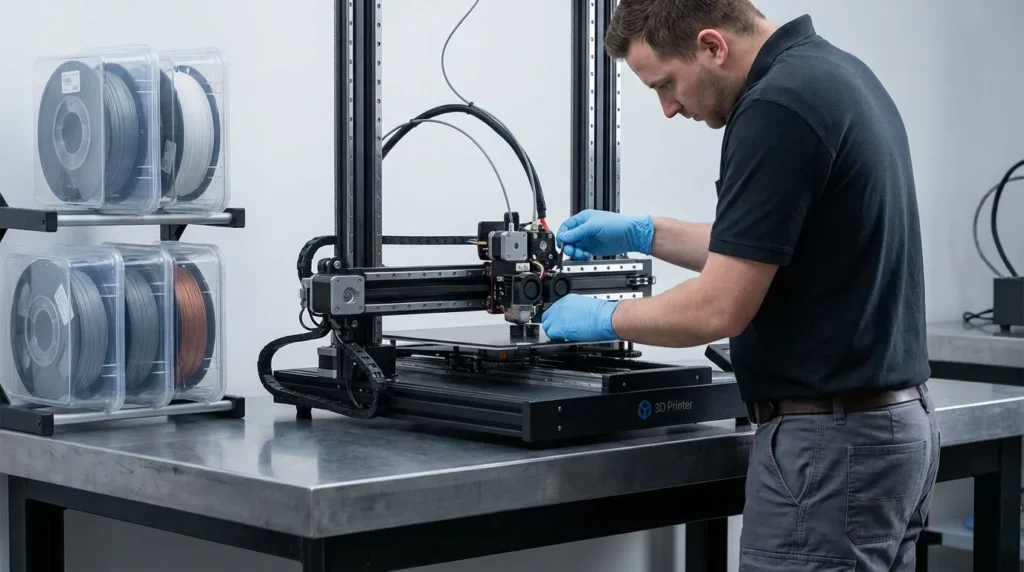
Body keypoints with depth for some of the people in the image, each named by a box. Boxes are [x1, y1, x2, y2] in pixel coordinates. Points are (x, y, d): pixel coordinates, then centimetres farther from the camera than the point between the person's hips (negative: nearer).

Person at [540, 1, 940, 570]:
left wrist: (606, 318, -3)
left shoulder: (778, 107, -20)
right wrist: (642, 233, 24)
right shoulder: (833, 76, 11)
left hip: (830, 442, -10)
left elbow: (721, 307, -20)